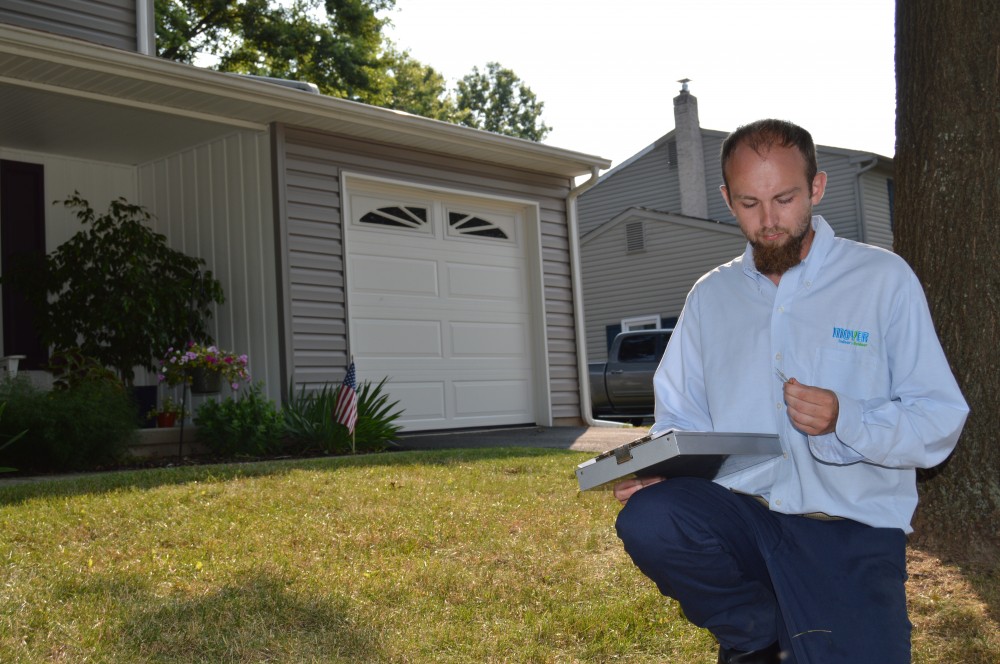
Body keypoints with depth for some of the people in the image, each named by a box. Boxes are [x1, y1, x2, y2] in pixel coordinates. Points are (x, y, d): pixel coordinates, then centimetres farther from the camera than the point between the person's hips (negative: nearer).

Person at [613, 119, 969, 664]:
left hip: (851, 530, -2)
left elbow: (940, 424, -3)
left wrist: (845, 421, -22)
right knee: (646, 518, -27)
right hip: (742, 512, 3)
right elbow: (680, 418, 14)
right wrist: (651, 470, -8)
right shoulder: (709, 297, 11)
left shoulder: (883, 279, -1)